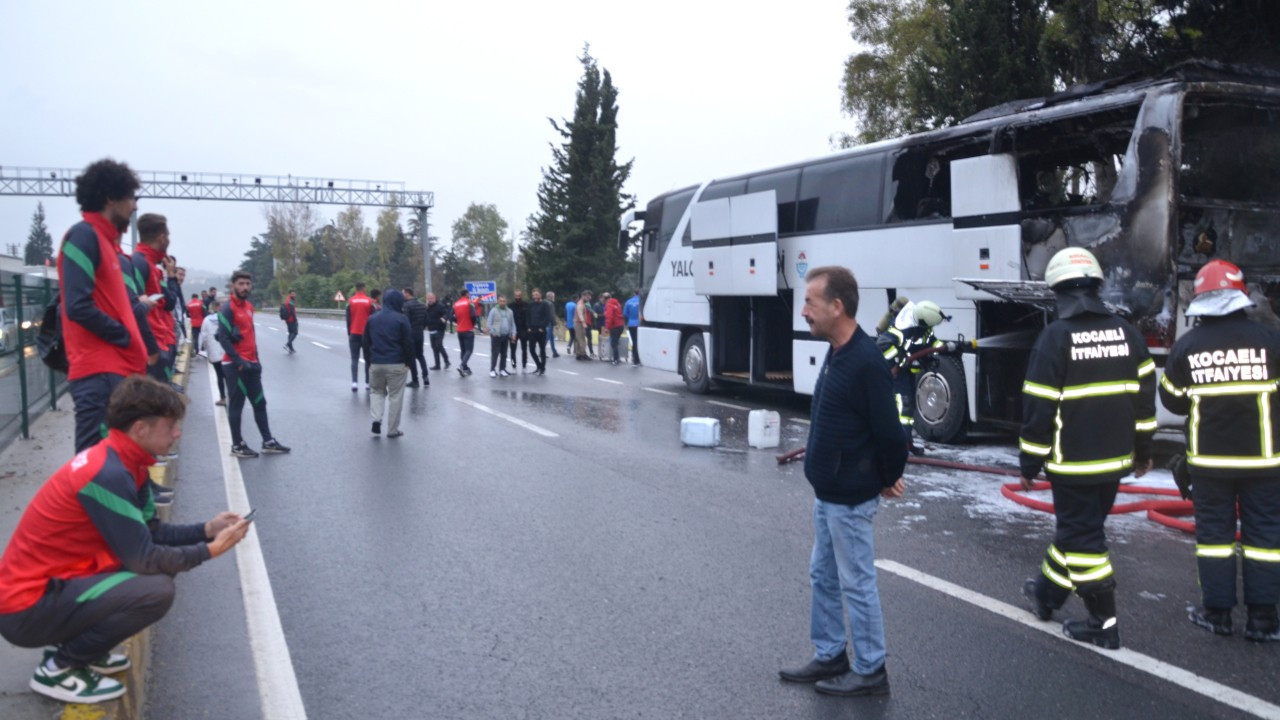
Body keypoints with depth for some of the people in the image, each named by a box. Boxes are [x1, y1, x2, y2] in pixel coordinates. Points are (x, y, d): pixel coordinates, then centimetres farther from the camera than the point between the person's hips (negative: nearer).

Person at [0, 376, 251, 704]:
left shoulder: (122, 463, 4)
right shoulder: (107, 474, -25)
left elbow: (152, 532, 10)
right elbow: (144, 559, -23)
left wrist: (206, 530, -1)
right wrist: (210, 550, -13)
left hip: (54, 582, 10)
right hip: (27, 607, -9)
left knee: (161, 567, 6)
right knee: (156, 590, -23)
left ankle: (76, 646, 13)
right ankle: (59, 668, -4)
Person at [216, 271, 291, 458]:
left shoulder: (249, 306, 13)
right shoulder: (228, 308, -12)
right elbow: (223, 338, -18)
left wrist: (256, 359, 15)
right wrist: (238, 361, -21)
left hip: (251, 363, 8)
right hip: (235, 365, -8)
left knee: (260, 403, 12)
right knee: (236, 405, 1)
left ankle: (268, 441, 19)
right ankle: (237, 445, 9)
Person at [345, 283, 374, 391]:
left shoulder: (350, 301, 1)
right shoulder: (369, 302, -2)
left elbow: (348, 319, 2)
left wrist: (349, 334, 10)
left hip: (354, 334, 1)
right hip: (366, 334, 0)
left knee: (354, 359, 2)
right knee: (368, 359, 9)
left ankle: (354, 382, -11)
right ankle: (368, 383, 10)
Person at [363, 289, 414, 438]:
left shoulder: (372, 319, 8)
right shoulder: (401, 319, -8)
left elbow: (366, 342, 11)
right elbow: (408, 343, -9)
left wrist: (369, 361, 17)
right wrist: (409, 362, 0)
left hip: (376, 363, 4)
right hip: (396, 364, -4)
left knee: (378, 392, 20)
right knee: (395, 396, 5)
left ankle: (376, 419, -1)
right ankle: (392, 430, 8)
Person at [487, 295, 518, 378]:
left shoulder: (510, 311, 10)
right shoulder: (494, 311, -3)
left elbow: (512, 324, 13)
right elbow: (489, 323, -5)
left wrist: (513, 334, 4)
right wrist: (493, 332, -13)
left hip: (506, 336, 4)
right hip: (496, 336, -4)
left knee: (504, 354, 9)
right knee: (495, 353, -6)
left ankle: (502, 369, 17)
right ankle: (492, 370, -1)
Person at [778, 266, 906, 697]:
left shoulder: (865, 362, -23)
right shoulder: (836, 354, 7)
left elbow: (888, 432, -20)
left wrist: (888, 480, -7)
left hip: (850, 498, -10)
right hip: (827, 493, 10)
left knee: (857, 584, 3)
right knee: (823, 577, 18)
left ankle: (870, 672, 17)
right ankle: (829, 657, 32)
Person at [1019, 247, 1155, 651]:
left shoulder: (1055, 337, -14)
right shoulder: (1126, 333, 3)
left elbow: (1039, 407, -14)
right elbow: (1144, 396, 8)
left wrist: (1029, 465, -5)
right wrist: (1142, 451, 18)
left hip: (1073, 463, -6)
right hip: (1115, 460, 7)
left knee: (1082, 536, 3)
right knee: (1079, 525, 19)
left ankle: (1103, 624, 7)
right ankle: (1048, 592, 36)